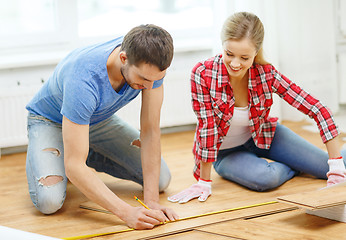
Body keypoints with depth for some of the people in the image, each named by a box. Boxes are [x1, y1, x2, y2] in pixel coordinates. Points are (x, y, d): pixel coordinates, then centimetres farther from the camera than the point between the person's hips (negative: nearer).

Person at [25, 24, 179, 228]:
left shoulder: (151, 63, -29)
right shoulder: (83, 79, -44)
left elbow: (150, 132, -23)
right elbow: (74, 165, -43)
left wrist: (152, 201, -29)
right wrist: (127, 213, -50)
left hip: (99, 118, 5)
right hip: (51, 121, -5)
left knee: (162, 180, -5)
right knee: (49, 200, -29)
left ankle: (91, 157, 18)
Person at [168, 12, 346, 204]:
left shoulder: (266, 74, -23)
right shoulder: (203, 74, -29)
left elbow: (318, 110, -24)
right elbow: (207, 127, -24)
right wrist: (204, 182, -21)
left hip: (262, 137, 2)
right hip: (225, 152, -2)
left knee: (328, 167, -10)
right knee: (266, 178, -33)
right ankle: (293, 167, 2)